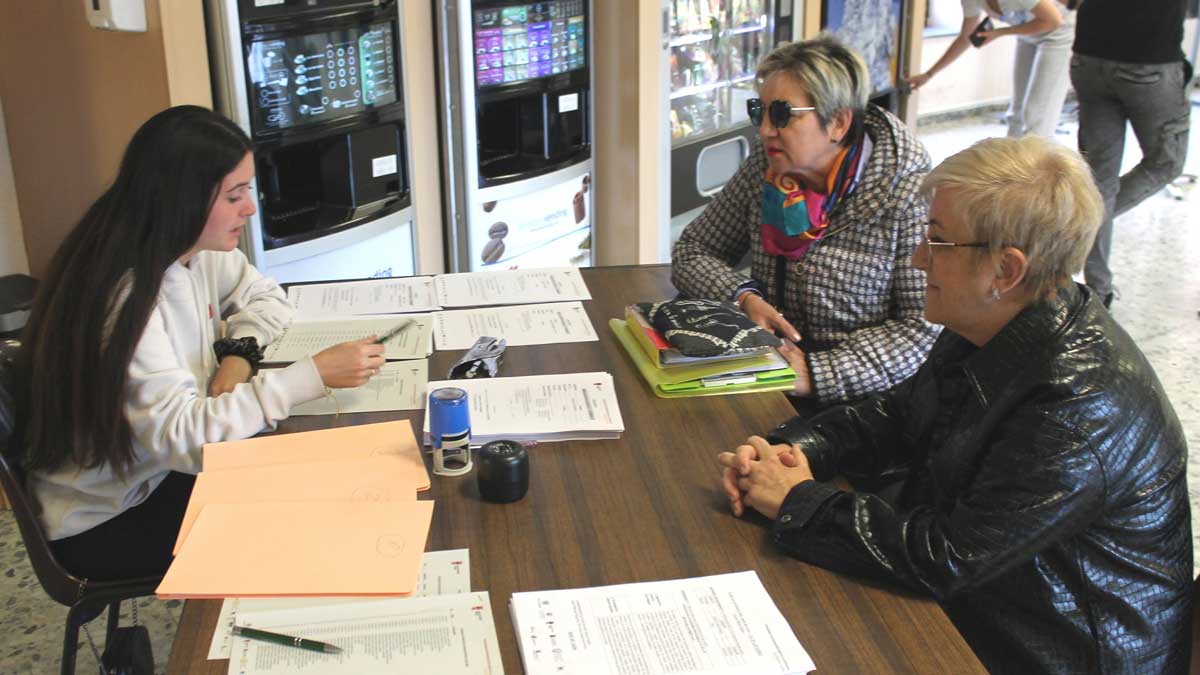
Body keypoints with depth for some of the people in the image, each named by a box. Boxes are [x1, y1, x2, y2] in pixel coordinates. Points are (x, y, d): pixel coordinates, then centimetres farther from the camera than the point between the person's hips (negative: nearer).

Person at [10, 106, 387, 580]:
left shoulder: (197, 252, -5)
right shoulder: (123, 300, -30)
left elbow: (263, 296, 10)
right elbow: (181, 435, -34)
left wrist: (239, 352, -12)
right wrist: (312, 375, -35)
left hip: (166, 470, 7)